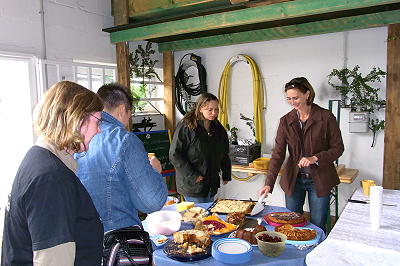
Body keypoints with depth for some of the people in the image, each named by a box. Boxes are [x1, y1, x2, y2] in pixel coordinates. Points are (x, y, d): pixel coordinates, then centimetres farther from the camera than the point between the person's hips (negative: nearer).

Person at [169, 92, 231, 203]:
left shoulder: (218, 128, 8)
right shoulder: (185, 127, -12)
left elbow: (224, 154, 19)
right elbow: (175, 155, -15)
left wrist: (226, 174, 12)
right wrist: (192, 176, -17)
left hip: (212, 185, 6)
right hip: (192, 186, -6)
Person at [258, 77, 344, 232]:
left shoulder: (326, 117, -9)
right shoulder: (286, 121, -2)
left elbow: (338, 148, -4)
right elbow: (278, 154, -7)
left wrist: (315, 158, -21)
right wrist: (269, 183, -16)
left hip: (319, 180, -2)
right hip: (293, 180, 2)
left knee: (318, 227, 9)